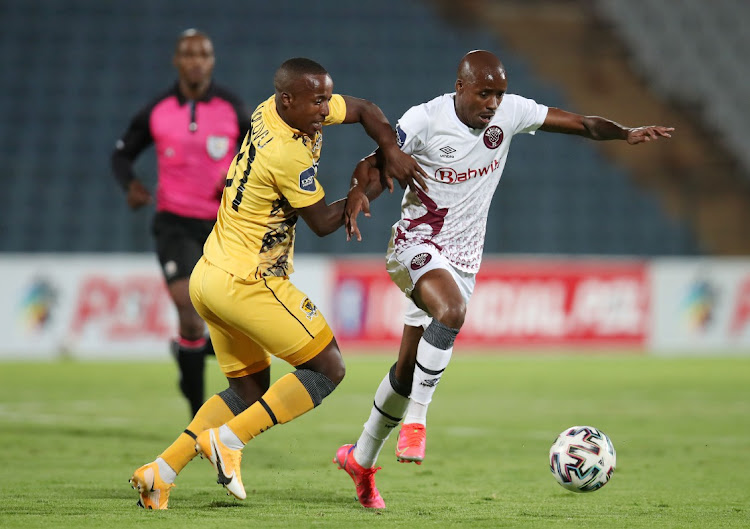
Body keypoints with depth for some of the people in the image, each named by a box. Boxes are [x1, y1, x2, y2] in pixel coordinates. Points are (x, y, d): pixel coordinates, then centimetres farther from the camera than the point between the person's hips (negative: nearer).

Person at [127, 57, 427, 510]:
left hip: (208, 277, 10)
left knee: (250, 389, 21)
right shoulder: (289, 156, -23)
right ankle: (229, 440, -7)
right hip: (246, 285, -10)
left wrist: (391, 150, 0)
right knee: (327, 370, 2)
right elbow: (323, 222, -7)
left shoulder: (275, 110, 4)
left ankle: (161, 472, 12)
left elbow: (363, 110, 15)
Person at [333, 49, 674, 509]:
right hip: (416, 245, -5)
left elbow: (580, 123, -3)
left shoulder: (510, 112, -5)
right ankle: (416, 419, -27)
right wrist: (360, 193, -34)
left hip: (463, 258, 5)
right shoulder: (424, 120, -15)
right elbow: (376, 165, -11)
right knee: (452, 310, -37)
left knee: (408, 370, 10)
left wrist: (625, 133, -21)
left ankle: (361, 458, 27)